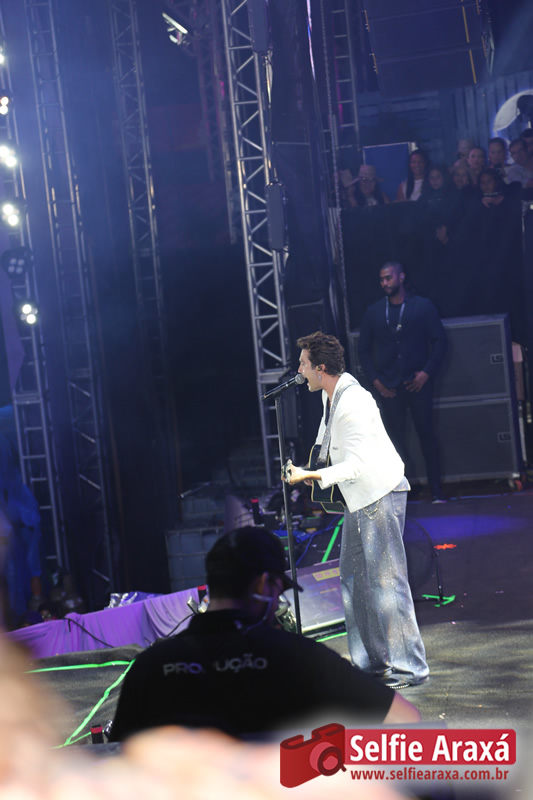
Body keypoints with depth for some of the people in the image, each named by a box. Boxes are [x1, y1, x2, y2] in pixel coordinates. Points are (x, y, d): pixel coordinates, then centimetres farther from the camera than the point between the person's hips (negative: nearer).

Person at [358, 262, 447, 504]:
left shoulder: (423, 306, 2)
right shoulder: (373, 312, 8)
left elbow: (439, 341, 0)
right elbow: (364, 349, 12)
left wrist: (427, 372, -9)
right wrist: (375, 379, 1)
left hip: (417, 382, -2)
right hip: (389, 386, 2)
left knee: (426, 434, -1)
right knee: (395, 438, -1)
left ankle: (436, 490, 5)